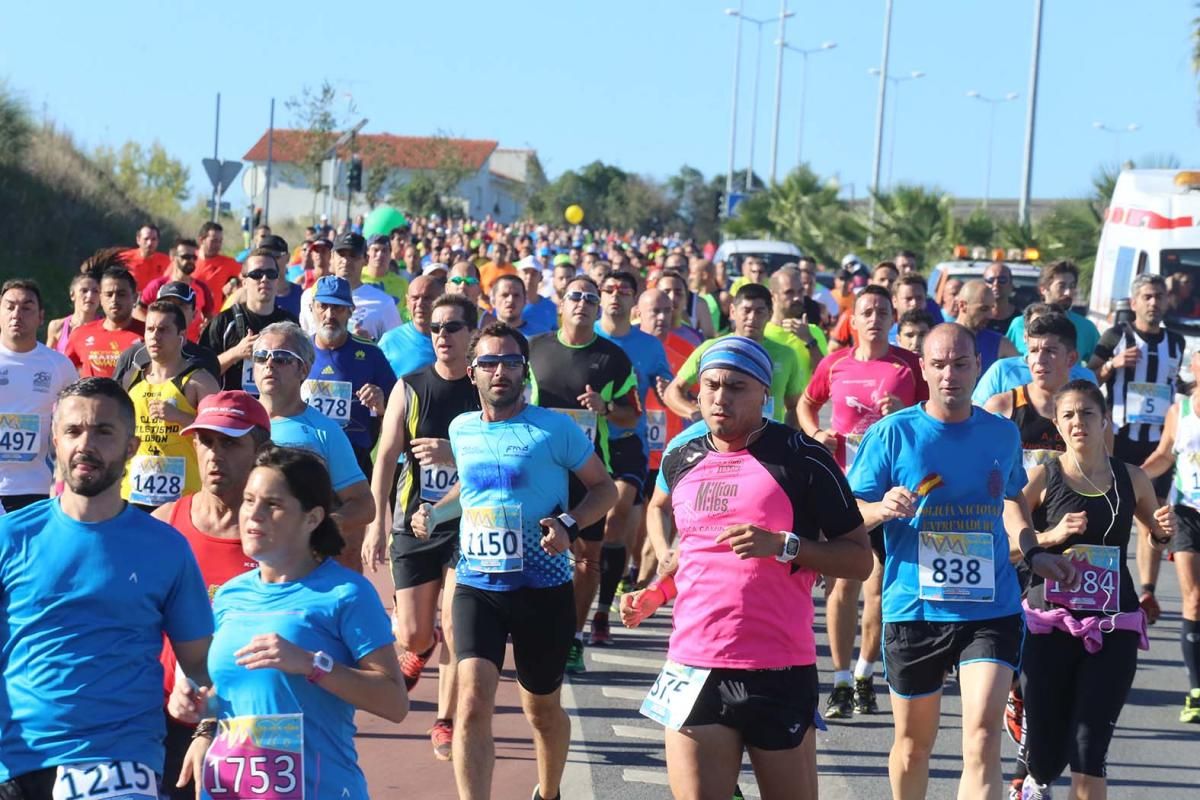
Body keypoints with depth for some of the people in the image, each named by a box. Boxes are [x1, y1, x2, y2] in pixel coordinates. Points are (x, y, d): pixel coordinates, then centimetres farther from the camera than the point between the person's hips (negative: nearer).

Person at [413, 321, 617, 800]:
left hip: (543, 587, -2)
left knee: (542, 708, 15)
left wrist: (570, 524, -17)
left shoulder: (554, 429, -8)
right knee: (473, 700, -18)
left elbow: (603, 488, 0)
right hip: (477, 585, 2)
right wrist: (435, 513, 8)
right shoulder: (461, 429, 6)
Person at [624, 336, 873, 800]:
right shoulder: (681, 456, 10)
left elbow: (860, 560, -5)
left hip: (780, 673, -4)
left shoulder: (802, 460, -5)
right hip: (693, 669, 4)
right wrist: (656, 593, 13)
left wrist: (783, 545, -19)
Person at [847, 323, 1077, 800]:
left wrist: (1032, 553, 9)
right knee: (914, 741, 13)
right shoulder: (893, 433, -4)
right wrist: (884, 509, -23)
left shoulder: (1003, 434, 6)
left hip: (992, 609, 1)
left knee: (983, 735, -16)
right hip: (914, 610, -1)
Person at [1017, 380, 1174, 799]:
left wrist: (1165, 531, 0)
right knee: (1046, 754, 8)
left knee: (1089, 751, -12)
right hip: (1050, 625, -1)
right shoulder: (1041, 478, -3)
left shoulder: (1130, 478, 5)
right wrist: (1052, 536, -19)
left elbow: (1156, 537, 22)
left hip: (1113, 629, 1)